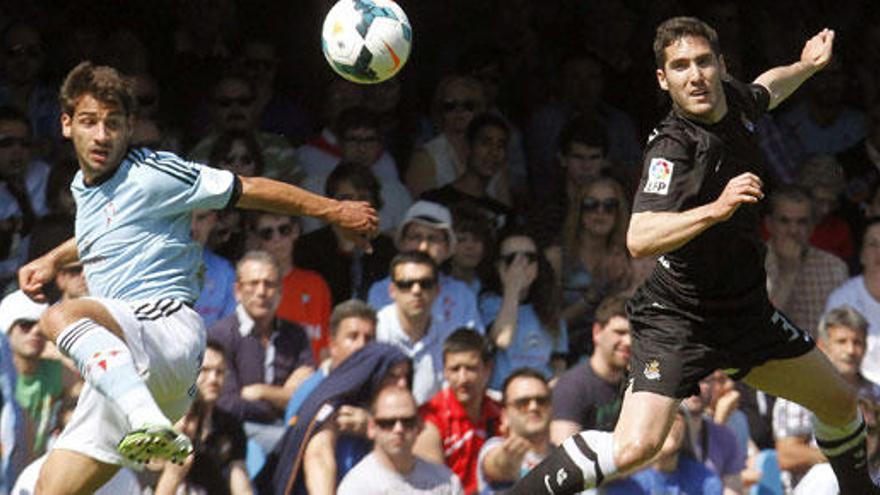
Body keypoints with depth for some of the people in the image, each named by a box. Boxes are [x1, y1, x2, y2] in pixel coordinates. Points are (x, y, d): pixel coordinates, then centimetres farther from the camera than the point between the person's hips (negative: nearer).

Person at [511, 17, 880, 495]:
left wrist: (805, 66, 17)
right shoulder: (673, 147, -25)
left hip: (747, 308, 8)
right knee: (635, 446, -25)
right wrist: (715, 209, -49)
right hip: (676, 316, -8)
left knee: (840, 403, 16)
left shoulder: (732, 99, -2)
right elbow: (639, 239, -41)